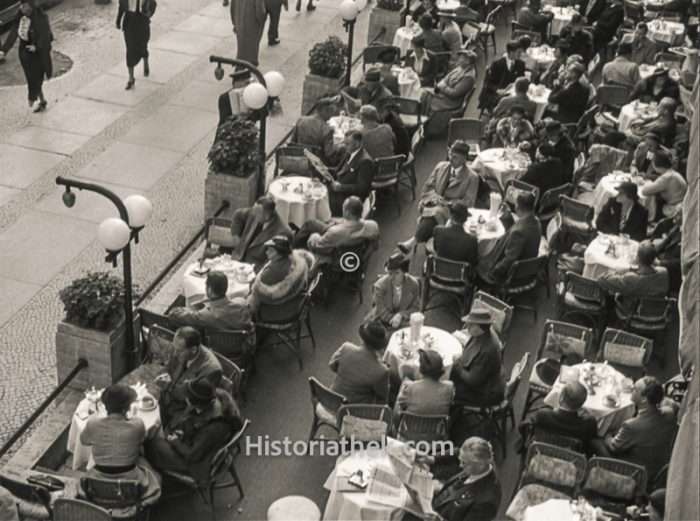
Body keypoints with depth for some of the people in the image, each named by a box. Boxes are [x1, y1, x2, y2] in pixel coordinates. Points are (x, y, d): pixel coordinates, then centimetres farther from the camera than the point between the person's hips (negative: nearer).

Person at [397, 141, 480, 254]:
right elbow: (427, 187, 13)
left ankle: (413, 241, -41)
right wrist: (435, 198, -9)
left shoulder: (472, 177, -2)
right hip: (433, 204, 4)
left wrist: (447, 203, -16)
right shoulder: (440, 166, 11)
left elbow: (468, 202, -5)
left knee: (436, 212, -36)